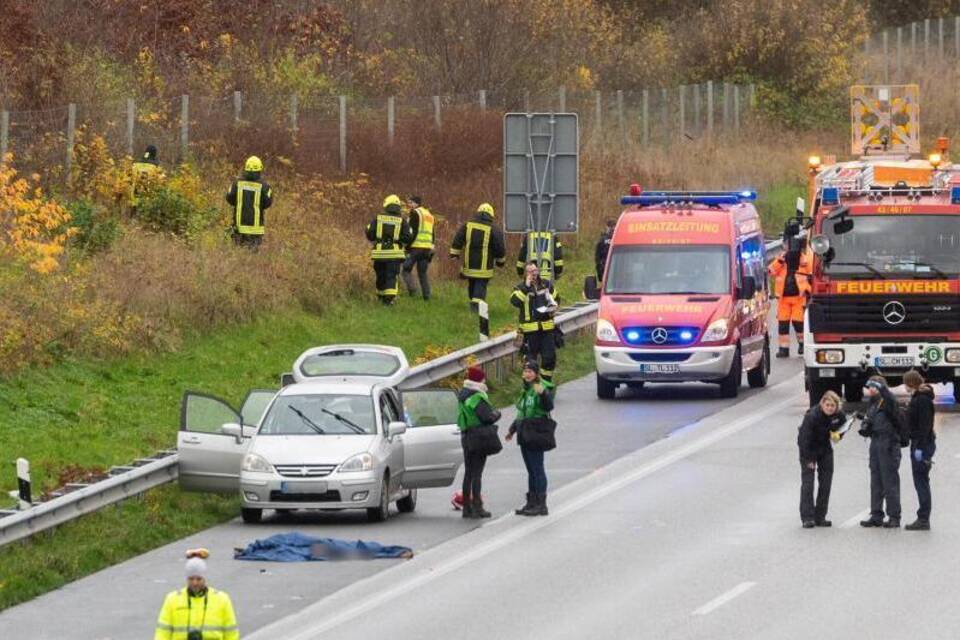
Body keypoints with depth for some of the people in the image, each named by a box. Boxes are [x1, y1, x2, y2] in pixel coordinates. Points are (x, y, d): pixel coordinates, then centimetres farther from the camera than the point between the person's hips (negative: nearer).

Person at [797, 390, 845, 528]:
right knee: (807, 482, -10)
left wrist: (836, 434, -14)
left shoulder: (838, 415, -13)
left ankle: (820, 517, 11)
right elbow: (804, 438, -24)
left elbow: (842, 426, 10)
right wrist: (808, 460, -21)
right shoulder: (812, 416, -29)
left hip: (825, 448, 5)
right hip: (808, 449, -5)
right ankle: (807, 518, -8)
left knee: (826, 482, 3)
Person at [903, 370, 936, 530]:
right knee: (921, 482, 12)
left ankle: (923, 519, -7)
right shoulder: (917, 398, 15)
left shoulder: (923, 400, -16)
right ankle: (923, 519, 16)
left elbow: (925, 425, -21)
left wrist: (920, 447, -23)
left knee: (921, 482, -8)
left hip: (922, 444, -10)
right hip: (919, 443, 10)